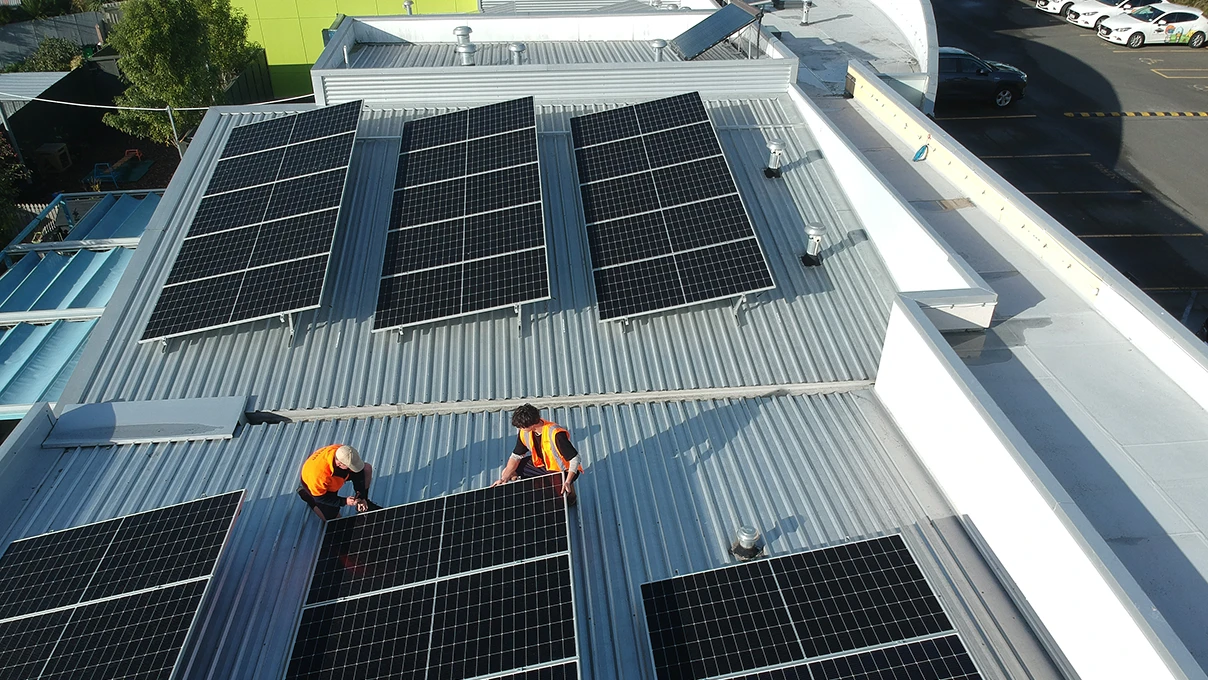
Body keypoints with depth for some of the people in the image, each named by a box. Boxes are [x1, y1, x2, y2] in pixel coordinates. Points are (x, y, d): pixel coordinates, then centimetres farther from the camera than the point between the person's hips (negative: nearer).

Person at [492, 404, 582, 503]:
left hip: (561, 470, -7)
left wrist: (568, 482, -39)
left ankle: (569, 488, 2)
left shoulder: (555, 434, -34)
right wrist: (504, 479, -9)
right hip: (541, 464, 8)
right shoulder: (524, 432, -12)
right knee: (507, 472, 2)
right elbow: (516, 456, -1)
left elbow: (575, 458, -30)